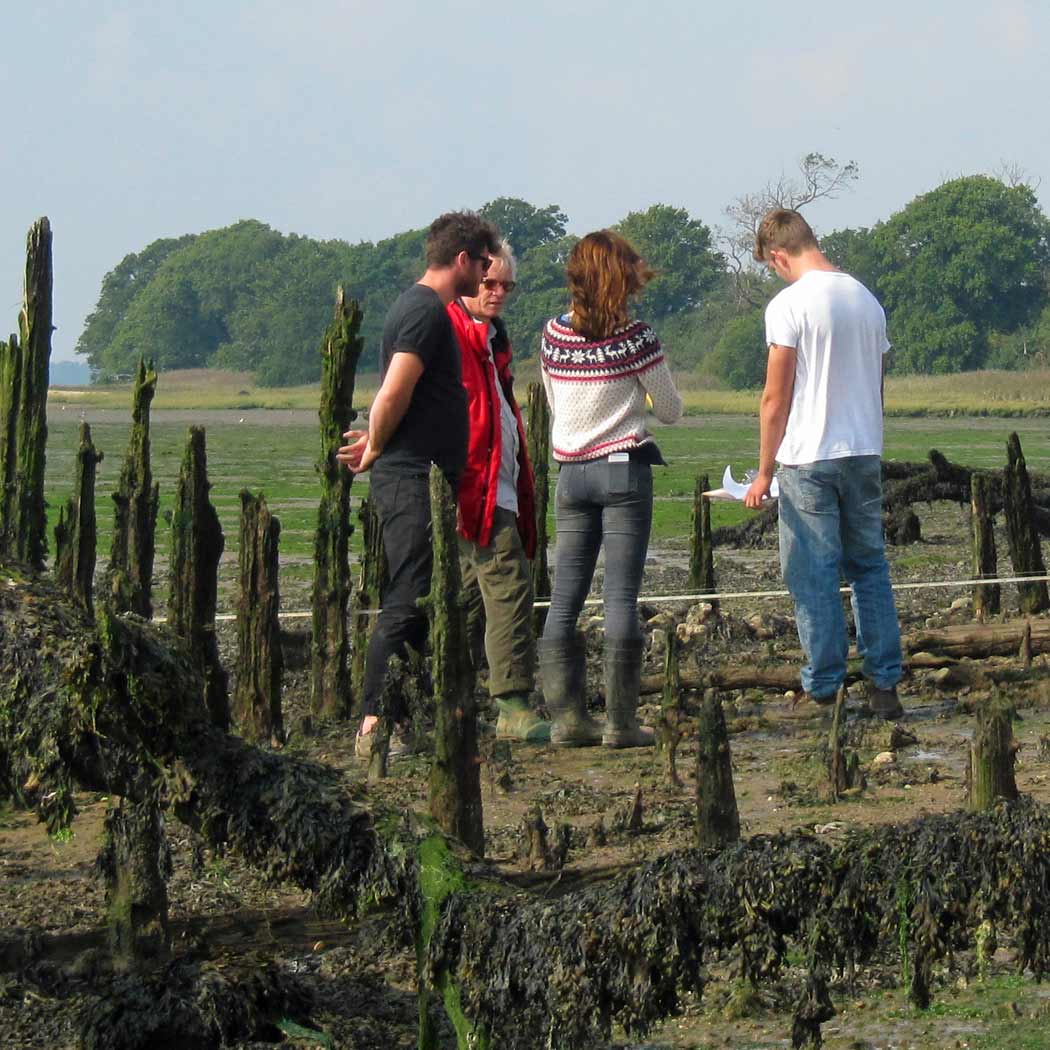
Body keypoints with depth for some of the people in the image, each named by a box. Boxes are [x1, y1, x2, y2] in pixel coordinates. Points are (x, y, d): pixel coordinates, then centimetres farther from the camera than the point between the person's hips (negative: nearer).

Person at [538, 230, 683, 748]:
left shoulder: (553, 334, 3)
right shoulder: (635, 337, -9)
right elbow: (671, 410, 1)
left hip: (570, 469, 4)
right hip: (624, 470, -4)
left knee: (565, 595, 7)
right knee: (621, 595, -4)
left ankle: (566, 715, 4)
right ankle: (621, 721, -5)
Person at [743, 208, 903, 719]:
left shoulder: (789, 305, -11)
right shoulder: (867, 300, 9)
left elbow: (776, 399, -10)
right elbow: (875, 386, 15)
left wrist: (765, 472, -3)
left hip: (809, 460, -6)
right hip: (865, 453, 6)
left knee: (814, 576, 1)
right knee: (870, 567, 13)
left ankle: (824, 692, 4)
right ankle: (884, 683, 12)